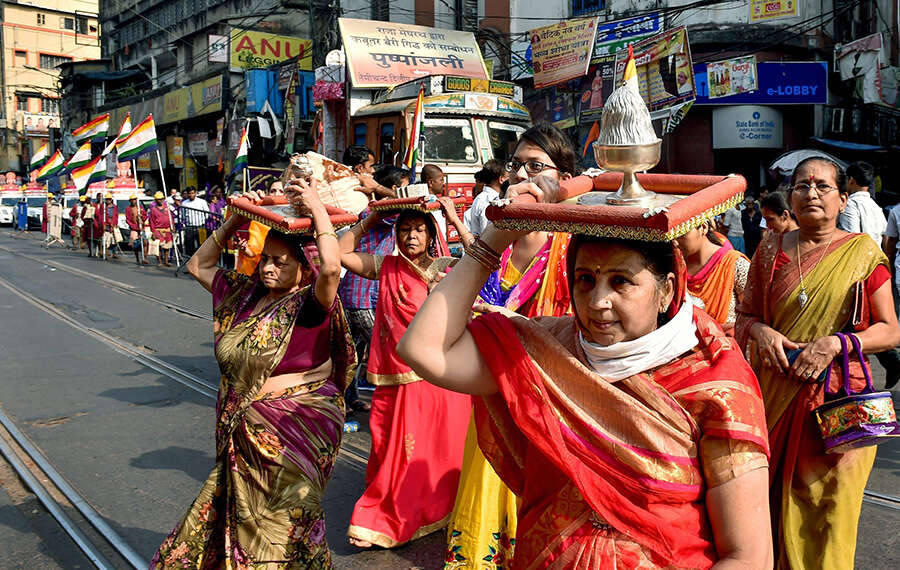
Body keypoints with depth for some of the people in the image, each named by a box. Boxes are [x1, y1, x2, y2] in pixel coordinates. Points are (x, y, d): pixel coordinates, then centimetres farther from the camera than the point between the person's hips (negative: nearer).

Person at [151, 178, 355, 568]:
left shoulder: (308, 304, -14)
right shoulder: (245, 295, 7)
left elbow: (331, 267, -35)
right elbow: (199, 266, 18)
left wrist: (317, 207, -25)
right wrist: (235, 220, 8)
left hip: (294, 434, -7)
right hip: (242, 432, 7)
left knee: (281, 531, 7)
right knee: (233, 518, 18)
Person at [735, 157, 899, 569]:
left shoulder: (862, 252, -1)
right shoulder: (771, 250, 6)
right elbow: (744, 318, 11)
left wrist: (835, 343, -17)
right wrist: (760, 331, -11)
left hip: (837, 400, -2)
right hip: (776, 396, 2)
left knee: (827, 508, 6)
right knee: (772, 503, 8)